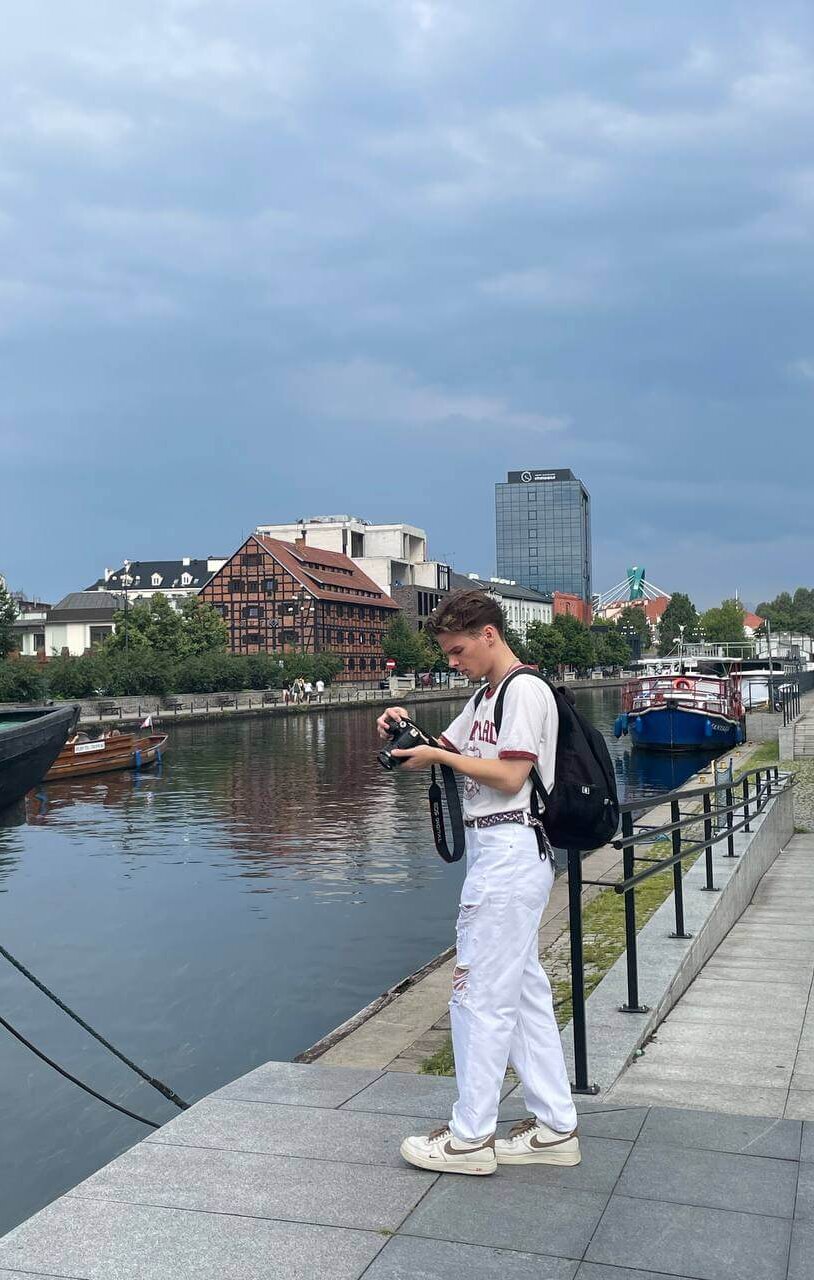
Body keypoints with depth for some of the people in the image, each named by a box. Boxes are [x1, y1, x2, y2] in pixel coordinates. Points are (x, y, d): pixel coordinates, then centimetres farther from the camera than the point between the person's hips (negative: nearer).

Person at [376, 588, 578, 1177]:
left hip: (511, 851, -10)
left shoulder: (525, 689, -12)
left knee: (480, 992, -4)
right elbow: (447, 751, 23)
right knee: (523, 989, 13)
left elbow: (510, 777, -19)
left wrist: (438, 756, -12)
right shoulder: (486, 696, 19)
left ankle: (471, 1138, 6)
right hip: (497, 854, 10)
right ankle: (556, 1128, 22)